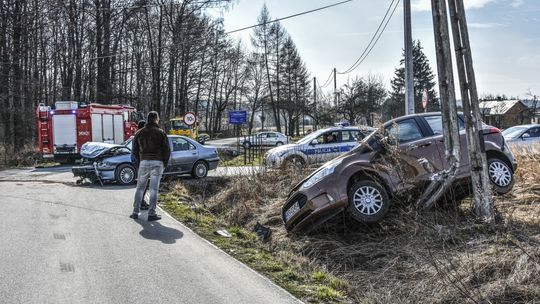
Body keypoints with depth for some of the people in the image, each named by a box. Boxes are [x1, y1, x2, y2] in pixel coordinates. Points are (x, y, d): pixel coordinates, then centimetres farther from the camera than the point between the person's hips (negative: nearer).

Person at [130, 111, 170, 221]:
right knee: (153, 189, 0)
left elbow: (135, 150, 11)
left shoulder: (139, 133, 9)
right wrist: (164, 163, 9)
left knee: (140, 188, 12)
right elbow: (167, 150, -2)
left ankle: (135, 212, 12)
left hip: (144, 162, 3)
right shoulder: (161, 133, -1)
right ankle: (151, 214, 1)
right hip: (157, 163, -2)